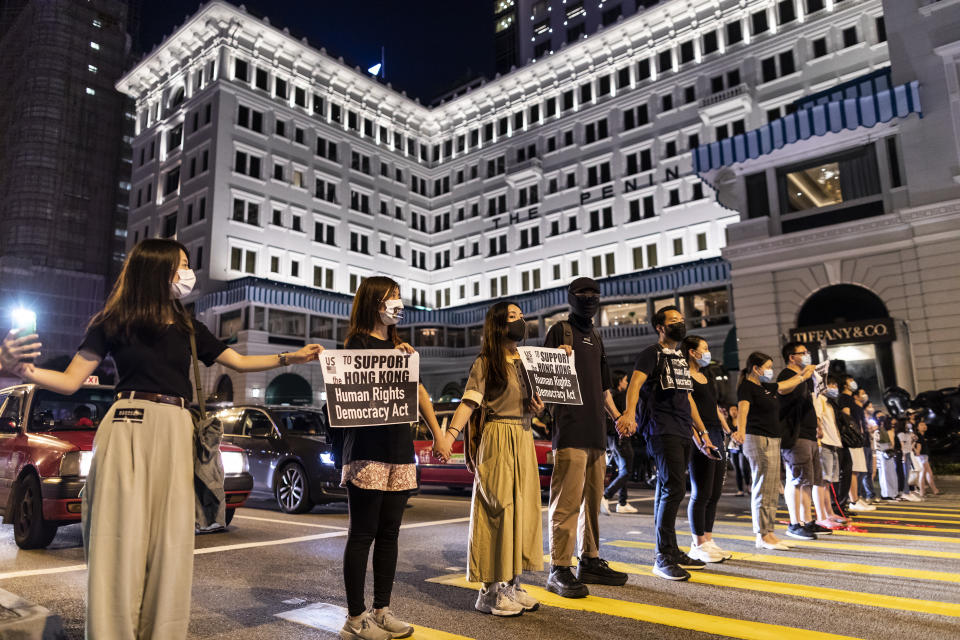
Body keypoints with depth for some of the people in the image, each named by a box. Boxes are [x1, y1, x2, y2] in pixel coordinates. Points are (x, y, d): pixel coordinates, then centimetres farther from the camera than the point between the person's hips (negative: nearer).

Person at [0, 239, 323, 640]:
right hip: (128, 429, -3)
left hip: (176, 431, 4)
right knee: (121, 536, -5)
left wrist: (291, 358, 13)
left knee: (170, 539, 2)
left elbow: (239, 362, 20)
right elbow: (71, 381, 3)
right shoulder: (114, 322, 4)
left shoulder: (188, 328, 16)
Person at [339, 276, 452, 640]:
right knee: (362, 536, 0)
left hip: (400, 451, 7)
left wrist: (438, 436, 14)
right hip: (368, 451, -6)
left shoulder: (400, 346, 16)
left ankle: (382, 610, 21)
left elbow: (417, 392, 18)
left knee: (389, 534, 11)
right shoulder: (357, 342, -3)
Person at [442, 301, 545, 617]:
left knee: (523, 507, 9)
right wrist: (449, 436, -28)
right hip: (497, 439, -7)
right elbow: (469, 403, -14)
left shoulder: (526, 360, 15)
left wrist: (536, 408, 0)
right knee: (498, 509, -5)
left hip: (524, 437, 7)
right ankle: (491, 590, 6)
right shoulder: (486, 363, -5)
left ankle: (512, 583, 20)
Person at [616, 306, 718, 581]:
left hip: (683, 433, 8)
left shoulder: (681, 359, 22)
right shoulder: (652, 353, -3)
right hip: (662, 431, -8)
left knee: (667, 491, 12)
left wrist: (702, 432, 22)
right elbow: (635, 383, -19)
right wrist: (630, 413, -38)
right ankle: (663, 557, -8)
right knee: (675, 489, -14)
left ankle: (671, 552, 18)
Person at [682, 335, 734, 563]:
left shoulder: (707, 379, 21)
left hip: (716, 435, 9)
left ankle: (708, 540, 17)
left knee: (715, 493, 9)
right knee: (701, 494, -5)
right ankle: (698, 545, 4)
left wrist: (729, 431, 15)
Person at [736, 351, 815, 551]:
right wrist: (740, 431, -40)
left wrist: (802, 374, 46)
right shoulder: (747, 387, -9)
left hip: (773, 441, 10)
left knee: (772, 490, 10)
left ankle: (768, 533, 16)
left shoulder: (766, 387, 18)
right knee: (762, 488, -8)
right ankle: (762, 536, -3)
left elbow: (788, 385, 35)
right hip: (758, 439, -10)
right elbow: (742, 409, -24)